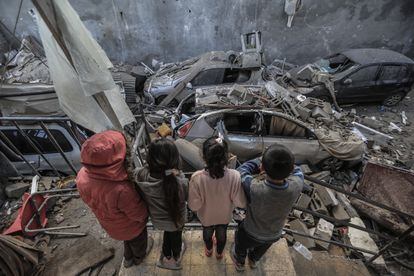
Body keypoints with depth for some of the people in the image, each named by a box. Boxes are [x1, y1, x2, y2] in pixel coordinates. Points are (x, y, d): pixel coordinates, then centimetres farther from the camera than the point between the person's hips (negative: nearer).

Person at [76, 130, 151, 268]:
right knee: (138, 240, 32)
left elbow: (89, 200, -6)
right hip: (130, 227, -4)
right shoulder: (122, 190, -49)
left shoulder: (82, 177, -29)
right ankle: (139, 256, 64)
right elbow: (140, 214, -28)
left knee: (128, 239, 37)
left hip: (110, 225, 5)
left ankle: (128, 259, 65)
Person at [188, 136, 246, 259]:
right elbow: (241, 203, -22)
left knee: (207, 232, 35)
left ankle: (209, 250, 66)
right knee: (222, 234, 34)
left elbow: (194, 206, -25)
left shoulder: (197, 178, -38)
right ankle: (219, 253, 65)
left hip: (206, 215, 0)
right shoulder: (234, 176, -36)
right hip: (225, 215, 1)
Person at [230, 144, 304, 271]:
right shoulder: (296, 186, -35)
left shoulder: (254, 189, -45)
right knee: (261, 248, 37)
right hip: (274, 234, 3)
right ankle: (253, 260, 69)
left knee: (241, 246, 33)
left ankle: (239, 262, 64)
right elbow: (297, 171, -10)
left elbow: (242, 170, -23)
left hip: (251, 233, -3)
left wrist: (264, 162, -19)